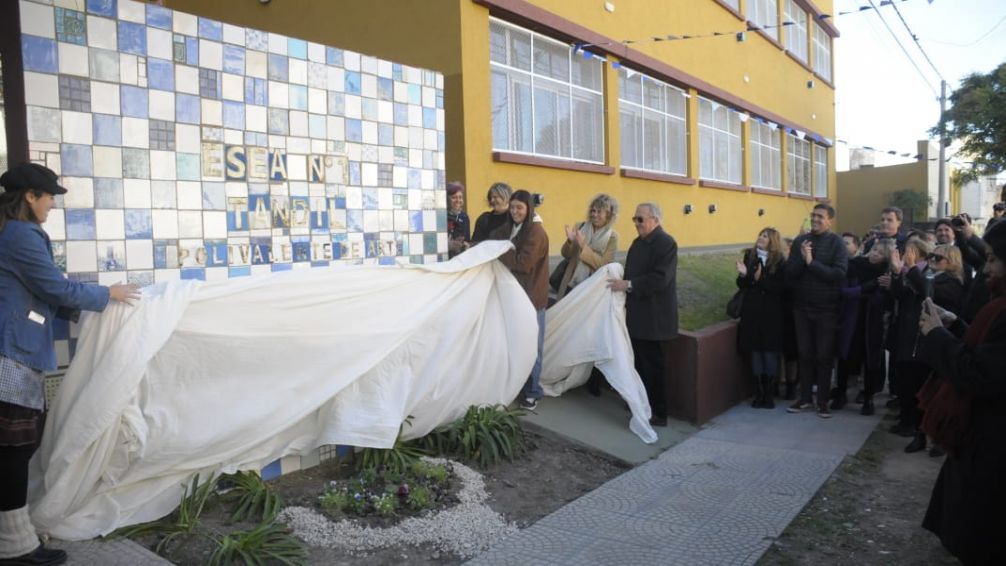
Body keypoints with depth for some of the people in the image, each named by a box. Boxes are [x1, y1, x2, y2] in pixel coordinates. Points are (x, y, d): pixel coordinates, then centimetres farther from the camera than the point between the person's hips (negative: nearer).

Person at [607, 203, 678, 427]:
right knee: (640, 364, 16)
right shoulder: (638, 242, 13)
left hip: (655, 318, -8)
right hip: (637, 315, 8)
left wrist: (628, 285, -23)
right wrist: (621, 281, 2)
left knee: (653, 366, -1)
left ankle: (659, 414, 10)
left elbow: (660, 279, -24)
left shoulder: (666, 243, -14)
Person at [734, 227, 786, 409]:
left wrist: (760, 280, -22)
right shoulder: (750, 256, 5)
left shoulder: (779, 260, -5)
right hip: (752, 312, 3)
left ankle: (769, 395, 12)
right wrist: (743, 274, -14)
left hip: (771, 314, -3)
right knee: (755, 353, 6)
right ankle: (759, 394, 15)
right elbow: (741, 284, 6)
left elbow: (780, 287, -13)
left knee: (770, 353, 1)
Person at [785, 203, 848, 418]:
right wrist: (801, 259, -19)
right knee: (805, 353, 11)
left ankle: (823, 401, 17)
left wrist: (811, 262, -20)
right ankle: (805, 398, 22)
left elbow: (839, 274, -18)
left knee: (824, 356, 6)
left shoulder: (836, 243, -6)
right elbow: (789, 273, -2)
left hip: (826, 308, -3)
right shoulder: (800, 241, 3)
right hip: (802, 306, 3)